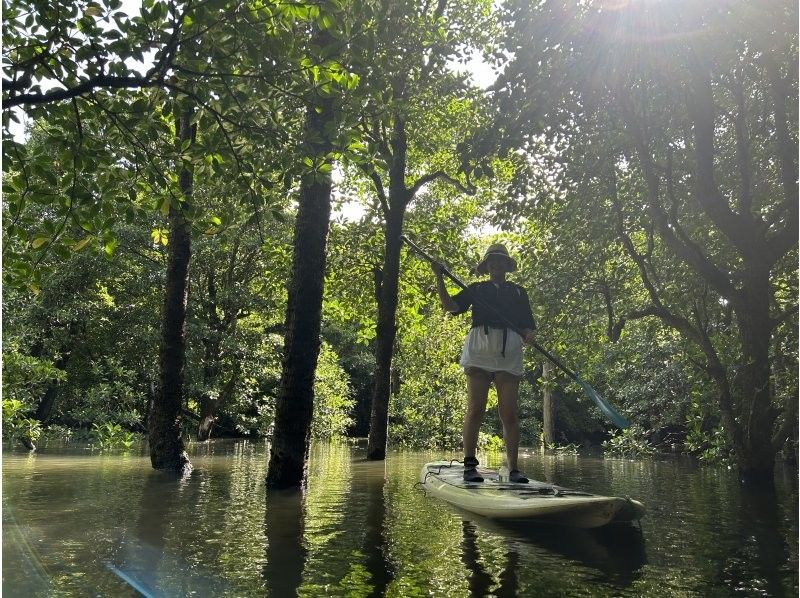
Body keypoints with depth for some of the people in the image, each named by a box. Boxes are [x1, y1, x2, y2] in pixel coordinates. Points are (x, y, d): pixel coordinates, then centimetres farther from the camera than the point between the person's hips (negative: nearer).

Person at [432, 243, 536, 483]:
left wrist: (530, 334, -5)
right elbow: (450, 306, 6)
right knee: (475, 409, -7)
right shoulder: (476, 289, 19)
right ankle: (469, 465, -5)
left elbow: (527, 325, 18)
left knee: (509, 413, -2)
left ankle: (513, 469, 0)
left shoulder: (518, 291, 23)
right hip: (480, 350, -1)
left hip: (509, 353, 1)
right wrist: (440, 278, -4)